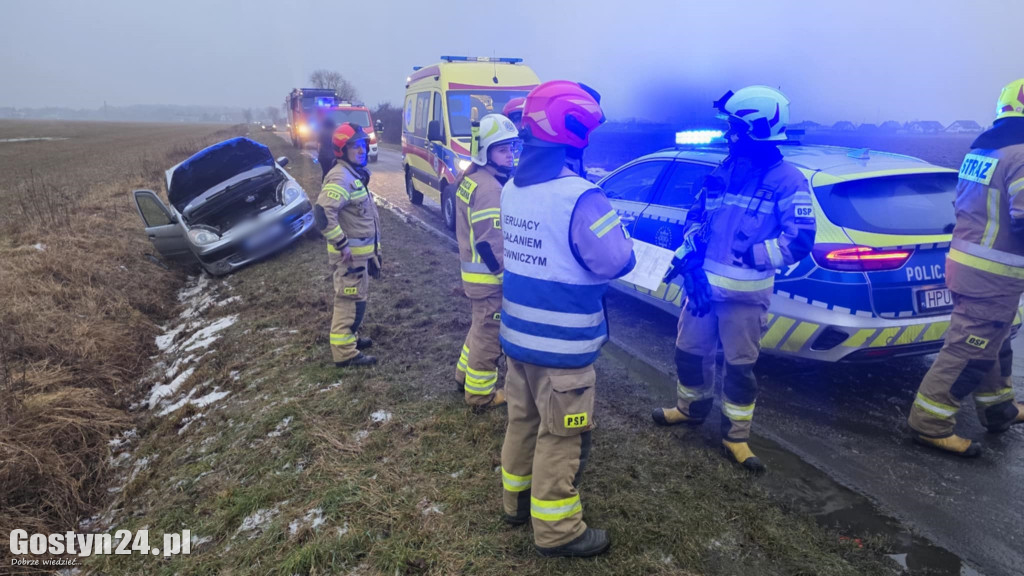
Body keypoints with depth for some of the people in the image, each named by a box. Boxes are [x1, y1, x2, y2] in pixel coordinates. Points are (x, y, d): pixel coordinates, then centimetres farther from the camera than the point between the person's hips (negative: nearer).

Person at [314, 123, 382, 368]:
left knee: (356, 298, 22)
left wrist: (372, 249, 21)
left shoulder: (356, 173, 13)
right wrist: (342, 244, -26)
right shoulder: (341, 177, -20)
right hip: (350, 253, -10)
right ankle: (345, 352, 3)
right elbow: (323, 213, -31)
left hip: (361, 250, 10)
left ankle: (349, 337, 37)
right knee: (351, 301, -4)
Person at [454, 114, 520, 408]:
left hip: (474, 269, 10)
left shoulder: (471, 178, 10)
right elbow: (492, 243, -25)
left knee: (482, 327, 25)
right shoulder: (489, 187, -22)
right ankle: (480, 393, 17)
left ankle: (465, 374, 40)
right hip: (490, 276, -10)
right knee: (490, 335, 4)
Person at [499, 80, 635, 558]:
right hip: (562, 344, -8)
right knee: (561, 437, 7)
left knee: (523, 420, 22)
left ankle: (517, 499, 40)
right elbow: (617, 262, -20)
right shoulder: (580, 196, -22)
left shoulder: (511, 189, 5)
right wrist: (609, 220, 0)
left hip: (517, 334, 8)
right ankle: (557, 531, 23)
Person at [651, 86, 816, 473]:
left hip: (745, 294, -5)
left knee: (740, 366, 6)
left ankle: (735, 436, 23)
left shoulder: (787, 180, -8)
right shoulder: (724, 171, 9)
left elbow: (799, 241, -13)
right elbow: (696, 217, 13)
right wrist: (689, 254, -5)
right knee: (689, 352, 16)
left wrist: (749, 255, -21)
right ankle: (691, 408, 40)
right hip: (702, 284, 5)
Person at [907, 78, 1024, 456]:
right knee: (969, 349, -3)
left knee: (990, 341, 23)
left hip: (965, 260, 10)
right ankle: (930, 422, 1)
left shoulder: (981, 149, 11)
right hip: (993, 273, -10)